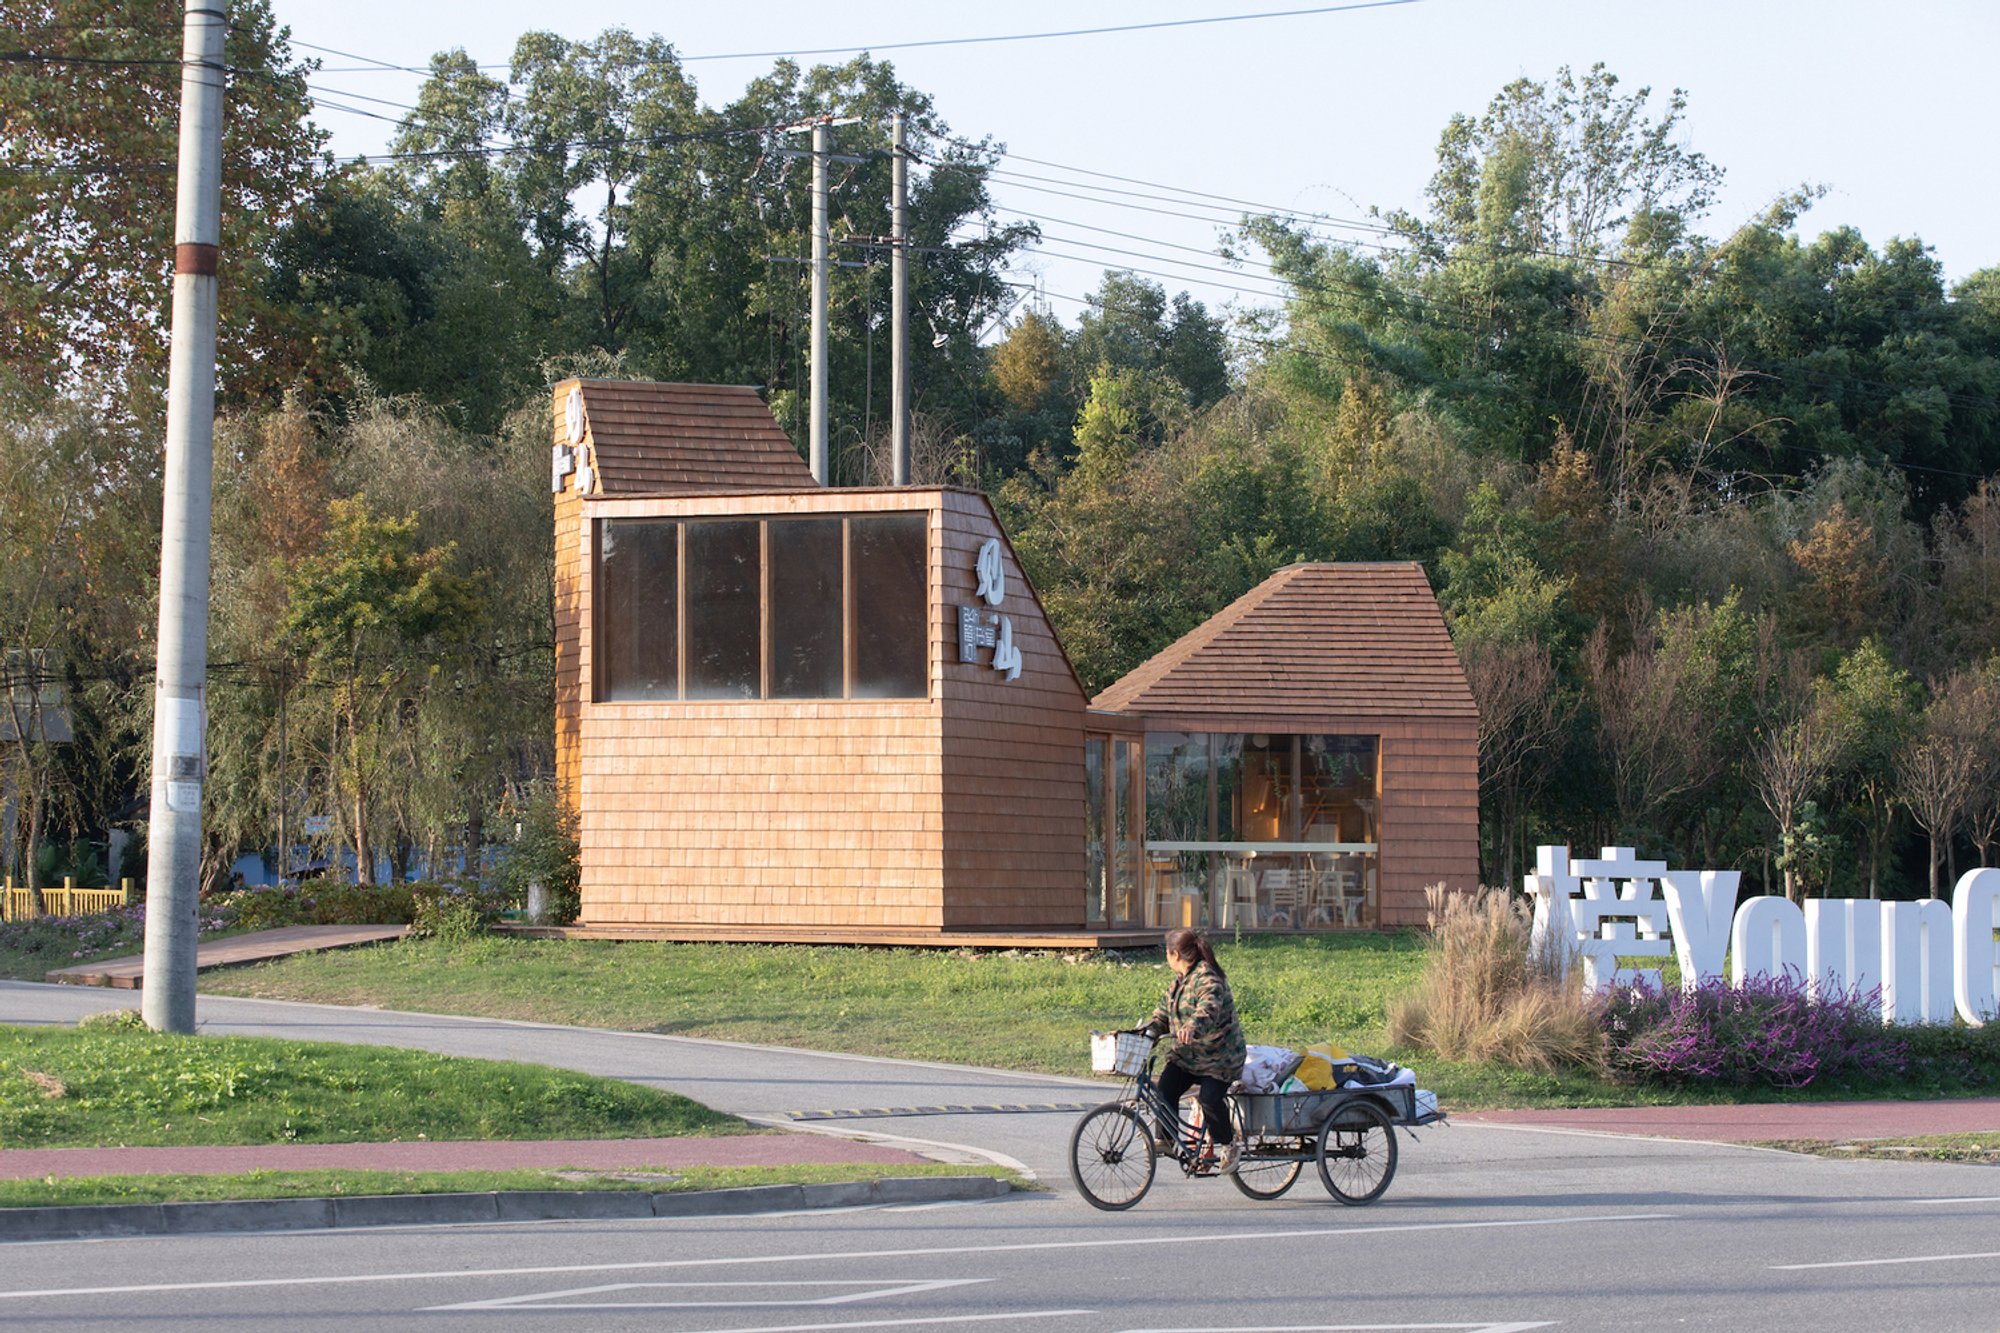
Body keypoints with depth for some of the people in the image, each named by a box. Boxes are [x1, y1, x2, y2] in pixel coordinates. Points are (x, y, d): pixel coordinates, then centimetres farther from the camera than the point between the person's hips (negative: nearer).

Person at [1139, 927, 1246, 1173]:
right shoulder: (1180, 980, 10)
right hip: (1187, 1053, 8)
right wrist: (1149, 1028, -2)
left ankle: (1227, 1145, -2)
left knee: (1209, 1098, -23)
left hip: (1218, 1056, -8)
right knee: (1166, 1089, -12)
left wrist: (1193, 1026, -61)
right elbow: (1165, 1011, 17)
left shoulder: (1208, 979, -21)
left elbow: (1209, 1008, -41)